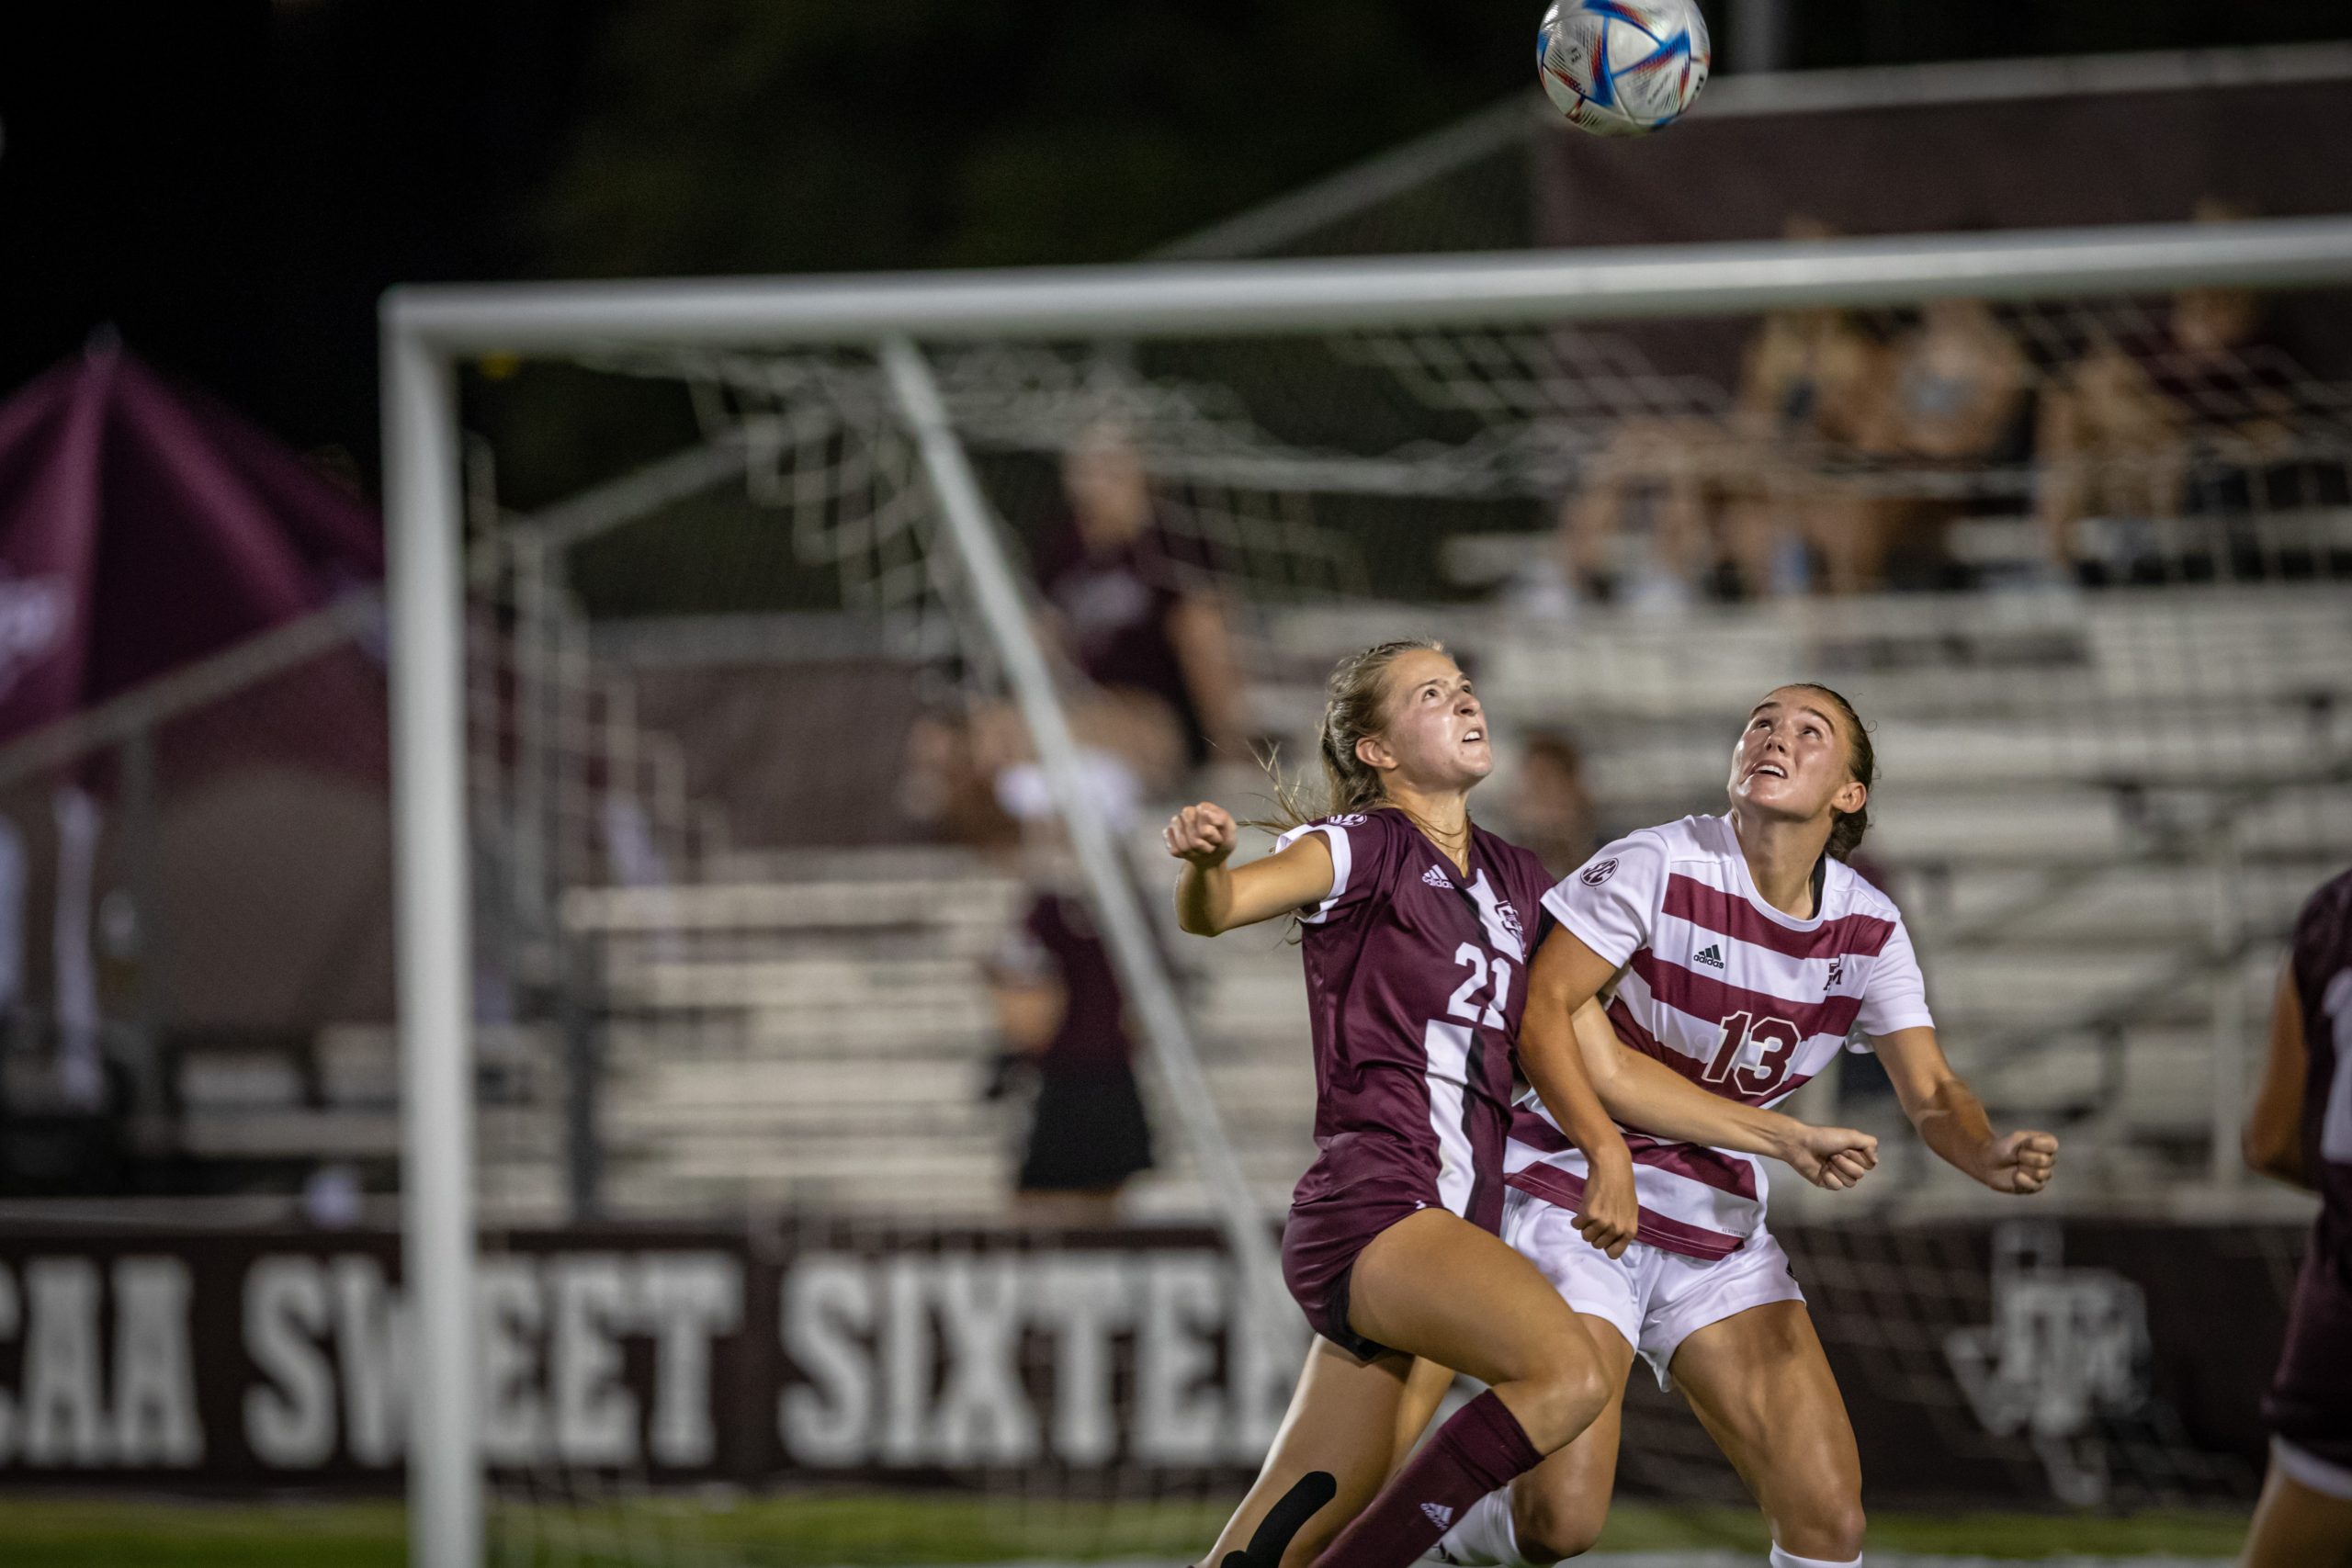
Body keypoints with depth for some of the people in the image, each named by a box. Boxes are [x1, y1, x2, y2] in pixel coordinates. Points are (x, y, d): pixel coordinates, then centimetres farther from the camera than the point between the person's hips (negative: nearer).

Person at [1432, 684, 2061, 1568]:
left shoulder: (1868, 929, 1)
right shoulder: (1660, 866, -14)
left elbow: (1932, 1093, -2)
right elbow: (1541, 1010, -15)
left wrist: (1992, 1158, -25)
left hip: (1719, 1232, 5)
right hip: (1576, 1200, -5)